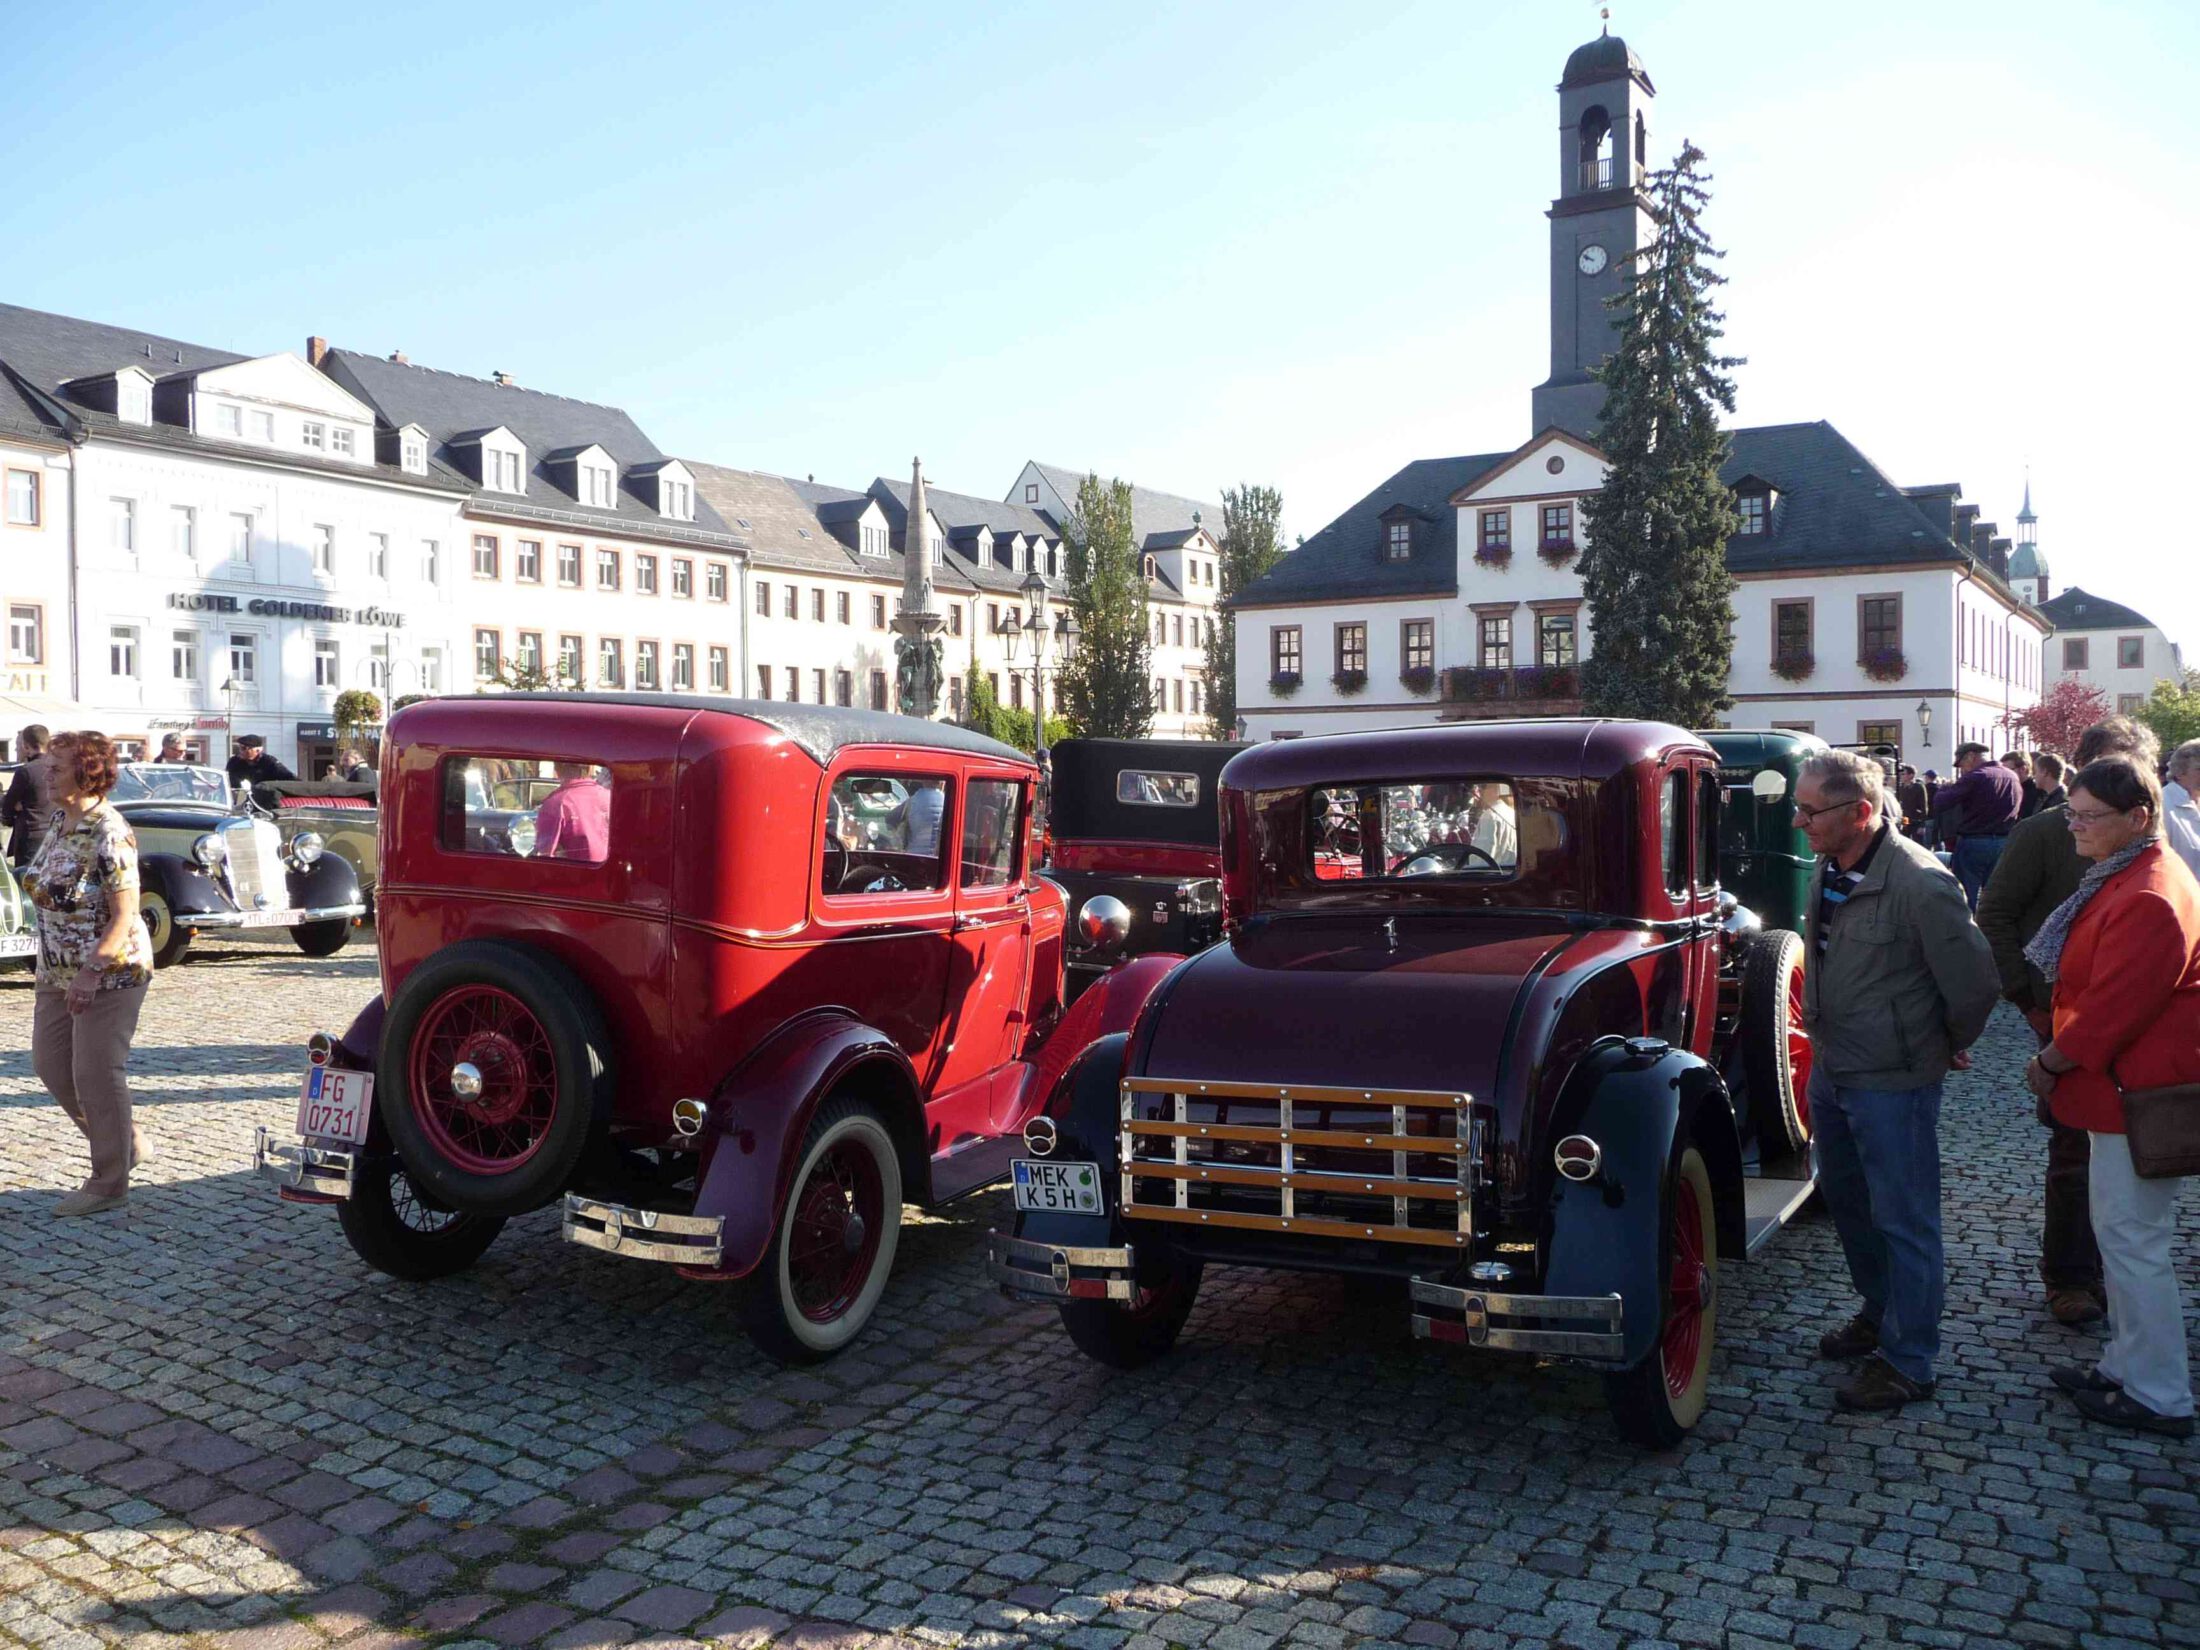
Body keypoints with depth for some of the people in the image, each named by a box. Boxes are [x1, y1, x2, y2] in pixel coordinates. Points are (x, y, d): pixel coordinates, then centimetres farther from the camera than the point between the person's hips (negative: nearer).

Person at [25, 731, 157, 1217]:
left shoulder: (108, 834, -20)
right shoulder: (61, 821, 7)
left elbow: (124, 914, -22)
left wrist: (92, 972, -27)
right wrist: (48, 968, 16)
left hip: (109, 973, -9)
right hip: (58, 975, 9)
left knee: (96, 1074, -2)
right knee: (50, 1064, 15)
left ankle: (109, 1184, 12)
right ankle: (125, 1144, 32)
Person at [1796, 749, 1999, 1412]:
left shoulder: (1919, 884, -25)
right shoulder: (1829, 868, 1)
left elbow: (1974, 979, -17)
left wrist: (1951, 1045, -1)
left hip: (1891, 1082, -8)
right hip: (1830, 1068, 9)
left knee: (1903, 1221, 4)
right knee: (1845, 1197, 23)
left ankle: (1907, 1362, 17)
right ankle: (1880, 1310, 44)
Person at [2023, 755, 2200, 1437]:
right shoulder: (2125, 878, 11)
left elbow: (2114, 1008, -24)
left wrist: (2051, 1061, -11)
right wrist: (2059, 1055, 14)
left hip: (2139, 1096, -11)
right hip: (2128, 1086, 11)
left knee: (2133, 1242, -1)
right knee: (2123, 1235, 19)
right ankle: (2127, 1366, 32)